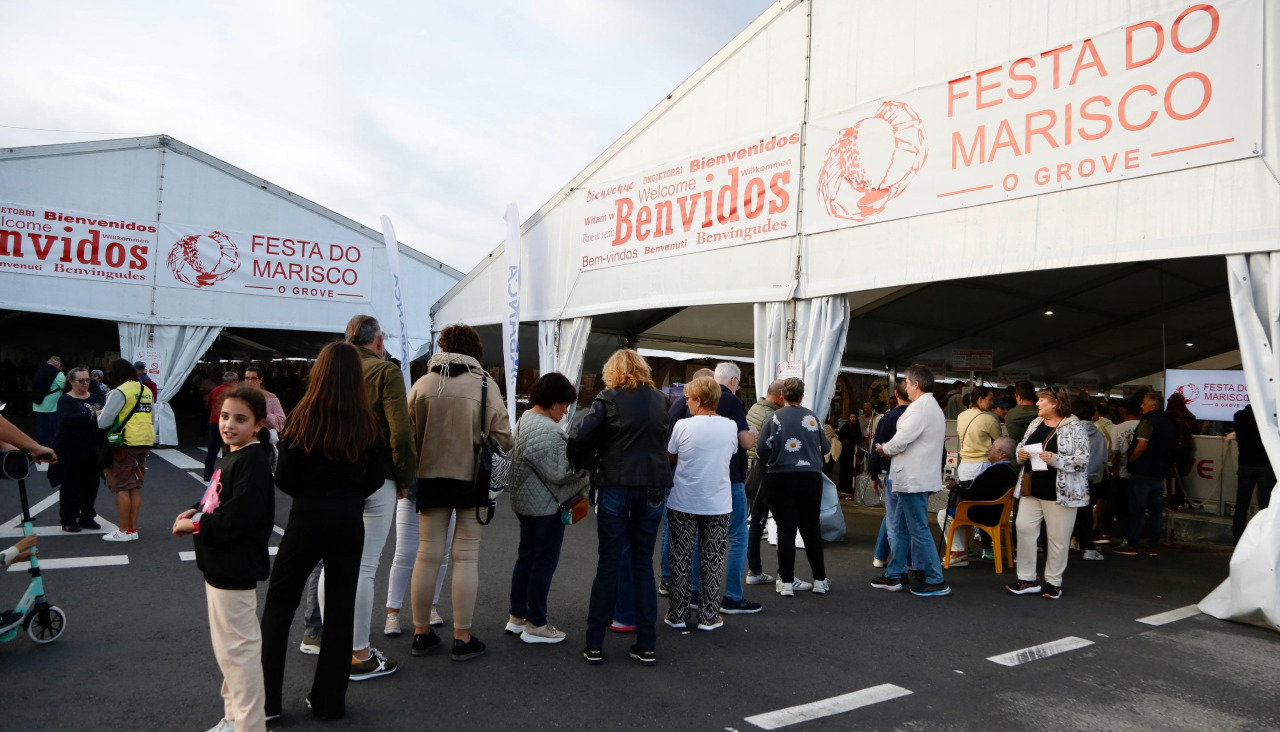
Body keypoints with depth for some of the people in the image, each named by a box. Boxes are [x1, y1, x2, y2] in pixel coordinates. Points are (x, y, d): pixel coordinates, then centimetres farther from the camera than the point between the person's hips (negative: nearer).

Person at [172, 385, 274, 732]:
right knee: (228, 647, 22)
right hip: (220, 567, 11)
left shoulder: (252, 462, -21)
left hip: (235, 570, -11)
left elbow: (235, 518, -28)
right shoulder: (231, 456, 10)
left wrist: (195, 525, -15)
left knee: (238, 647, -2)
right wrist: (195, 512, 1)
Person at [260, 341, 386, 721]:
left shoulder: (304, 418, -10)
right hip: (350, 522, 2)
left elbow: (283, 479, -6)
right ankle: (329, 701, 20)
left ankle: (266, 699, 15)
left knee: (278, 604, 13)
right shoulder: (367, 423, -3)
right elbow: (376, 478, 4)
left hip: (307, 519, -2)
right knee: (340, 608, 11)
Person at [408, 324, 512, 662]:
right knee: (466, 556, 4)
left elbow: (407, 433, 2)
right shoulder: (485, 385, -6)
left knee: (428, 554, 11)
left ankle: (421, 632, 21)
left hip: (431, 477, 2)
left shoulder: (422, 384, -1)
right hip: (471, 478, -2)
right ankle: (462, 637, 9)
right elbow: (502, 438, -8)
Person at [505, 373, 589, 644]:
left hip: (523, 500, 10)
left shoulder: (525, 420, 10)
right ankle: (535, 625, 9)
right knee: (545, 561, 0)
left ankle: (517, 616, 28)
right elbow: (558, 473, -22)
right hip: (545, 505, -10)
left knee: (526, 556, 18)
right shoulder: (548, 431, -24)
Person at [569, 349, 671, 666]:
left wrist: (583, 462, 3)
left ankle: (595, 645, 10)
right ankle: (647, 645, 13)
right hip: (654, 487, 3)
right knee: (643, 562, 11)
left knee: (608, 563, 5)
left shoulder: (608, 399, -5)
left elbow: (579, 435, -13)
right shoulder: (660, 400, 7)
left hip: (616, 485, -3)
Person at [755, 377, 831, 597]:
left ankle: (787, 582, 7)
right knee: (811, 529, 12)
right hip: (810, 478, 2)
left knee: (786, 530, 4)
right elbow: (825, 448, 5)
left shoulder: (775, 418, -5)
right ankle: (820, 580, 19)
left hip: (780, 479, -1)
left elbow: (761, 449, -9)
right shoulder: (812, 417, 0)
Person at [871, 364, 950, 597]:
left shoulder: (920, 407, -16)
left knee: (919, 530, -3)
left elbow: (900, 441, -20)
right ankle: (893, 575, 22)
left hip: (914, 479, -11)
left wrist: (884, 448, -1)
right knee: (900, 527, 15)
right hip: (915, 478, 11)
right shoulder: (933, 407, 18)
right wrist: (891, 449, 8)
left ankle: (936, 582, 3)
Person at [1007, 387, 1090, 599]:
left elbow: (1082, 460, -14)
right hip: (1032, 488, 6)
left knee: (1057, 538, 3)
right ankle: (1028, 578, 9)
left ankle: (1053, 582, 16)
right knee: (1023, 528, 1)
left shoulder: (1074, 427, -9)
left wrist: (1055, 459, -26)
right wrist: (1020, 454, -3)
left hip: (1059, 492, -6)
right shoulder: (1035, 423, 10)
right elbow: (1022, 446, 20)